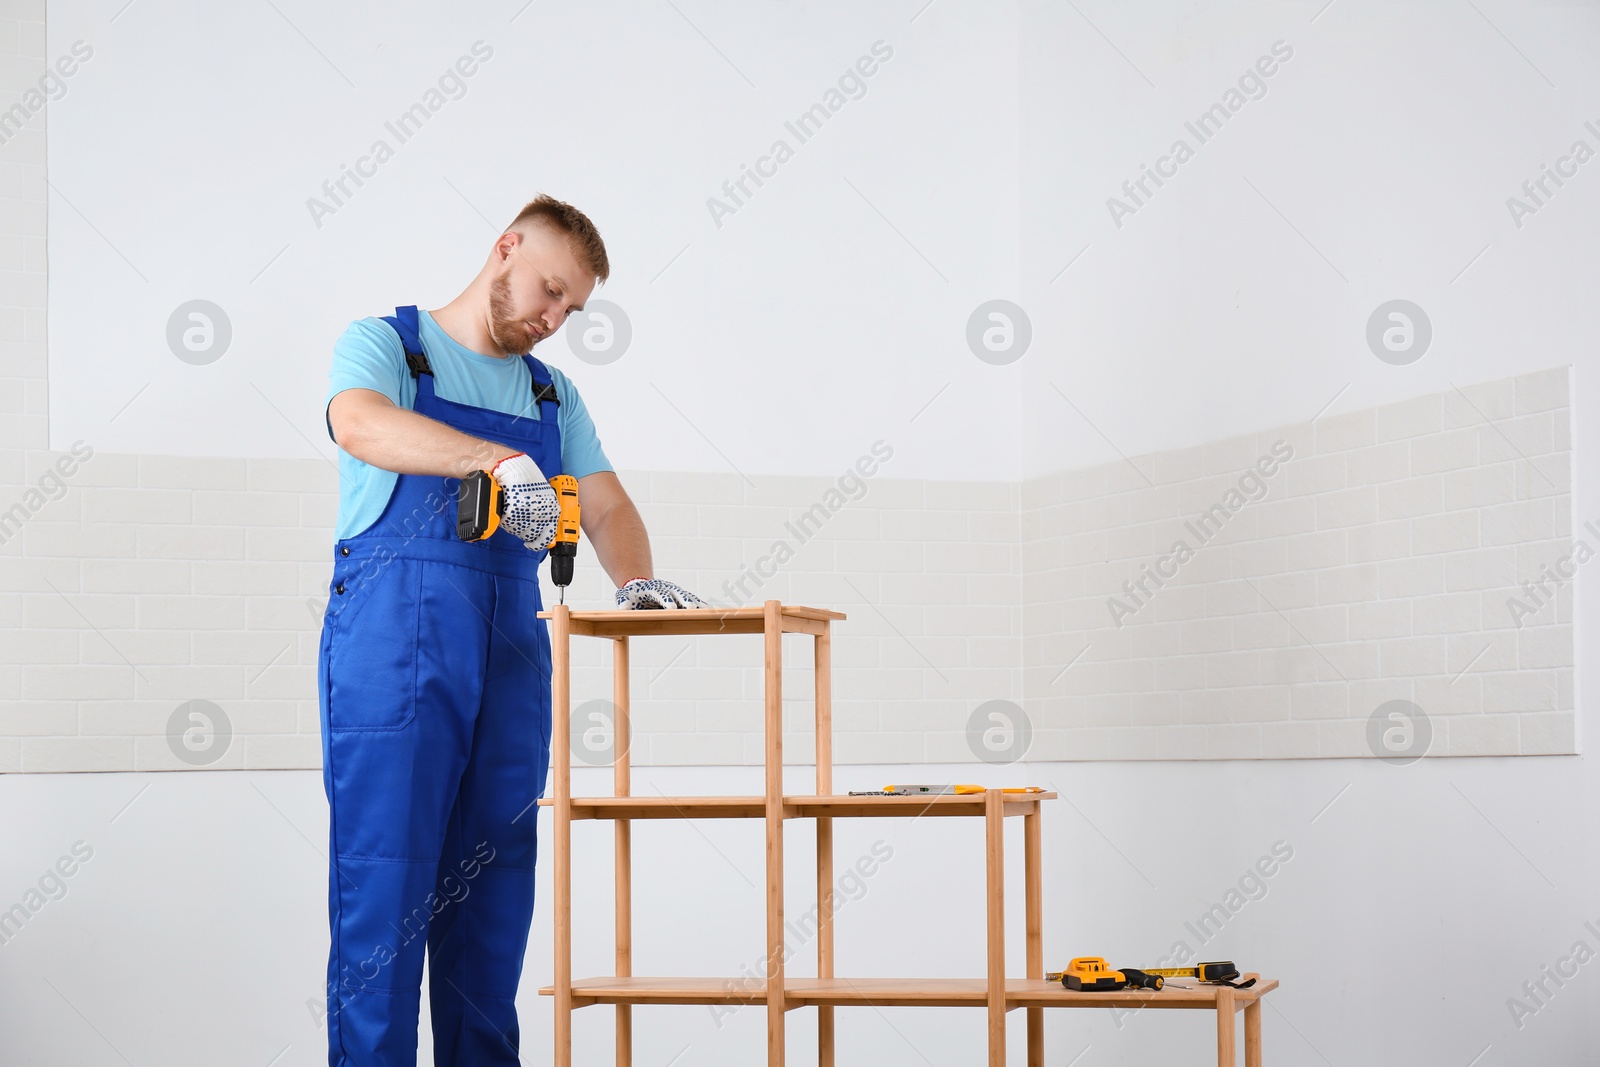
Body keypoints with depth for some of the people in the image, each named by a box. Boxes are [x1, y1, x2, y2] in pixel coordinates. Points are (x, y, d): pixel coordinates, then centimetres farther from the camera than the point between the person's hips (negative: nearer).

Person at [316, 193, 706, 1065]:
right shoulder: (384, 345, 3)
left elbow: (606, 505, 17)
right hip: (392, 644, -6)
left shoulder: (552, 395, 22)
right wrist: (502, 460, -31)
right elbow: (361, 423, -19)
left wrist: (636, 580, -6)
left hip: (509, 657, 6)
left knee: (492, 891, 6)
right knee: (384, 886, -7)